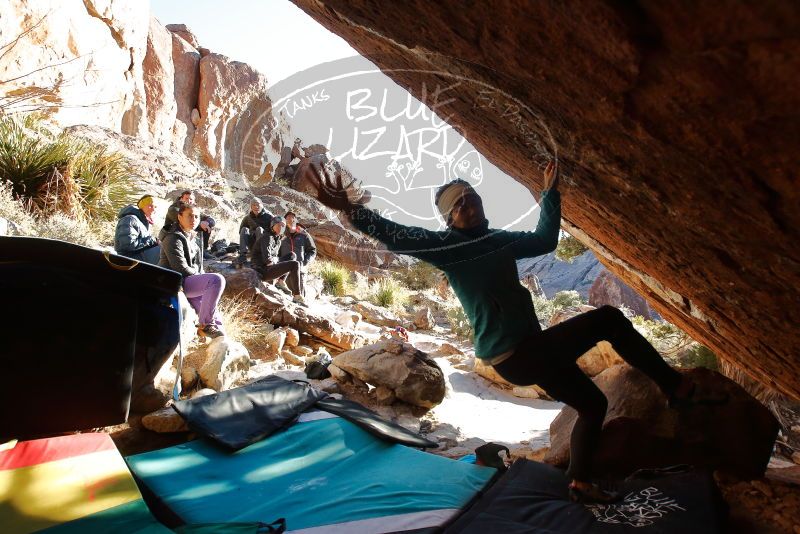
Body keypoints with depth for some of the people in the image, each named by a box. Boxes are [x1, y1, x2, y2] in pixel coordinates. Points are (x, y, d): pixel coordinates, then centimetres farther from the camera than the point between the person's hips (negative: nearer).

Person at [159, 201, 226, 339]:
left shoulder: (192, 239, 17)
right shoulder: (173, 238, -12)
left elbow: (198, 267, 18)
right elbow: (181, 269, -21)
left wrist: (203, 279, 0)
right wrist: (199, 277, -7)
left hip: (189, 283, 10)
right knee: (217, 280, -27)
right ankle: (205, 326, -20)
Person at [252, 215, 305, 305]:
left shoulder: (278, 240, 15)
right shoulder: (268, 238, -13)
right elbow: (267, 259, -22)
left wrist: (275, 260, 5)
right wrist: (275, 260, -4)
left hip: (269, 268, 10)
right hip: (263, 271, -10)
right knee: (295, 264, -17)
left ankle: (280, 282, 6)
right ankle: (297, 296, -17)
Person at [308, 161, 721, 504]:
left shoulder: (501, 240, 10)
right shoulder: (447, 245, -12)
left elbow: (545, 240, 23)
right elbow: (399, 237, -26)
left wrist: (550, 194, 20)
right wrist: (353, 211, -40)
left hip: (532, 349, 8)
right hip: (514, 357, -8)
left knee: (591, 405, 20)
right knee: (610, 320, -4)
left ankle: (580, 483, 31)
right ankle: (676, 387, 9)